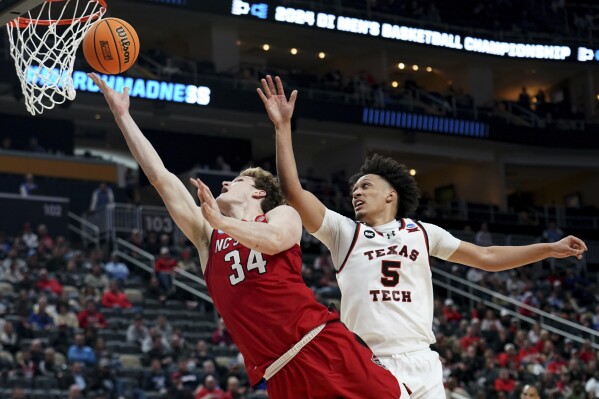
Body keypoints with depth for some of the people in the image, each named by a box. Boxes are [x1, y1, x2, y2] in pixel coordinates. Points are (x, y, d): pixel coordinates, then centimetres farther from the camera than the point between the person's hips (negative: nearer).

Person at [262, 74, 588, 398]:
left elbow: (487, 257, 22)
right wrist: (283, 126, -6)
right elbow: (293, 192, -1)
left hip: (422, 364, 2)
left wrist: (550, 249, 18)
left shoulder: (422, 233, 16)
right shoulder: (343, 231, 10)